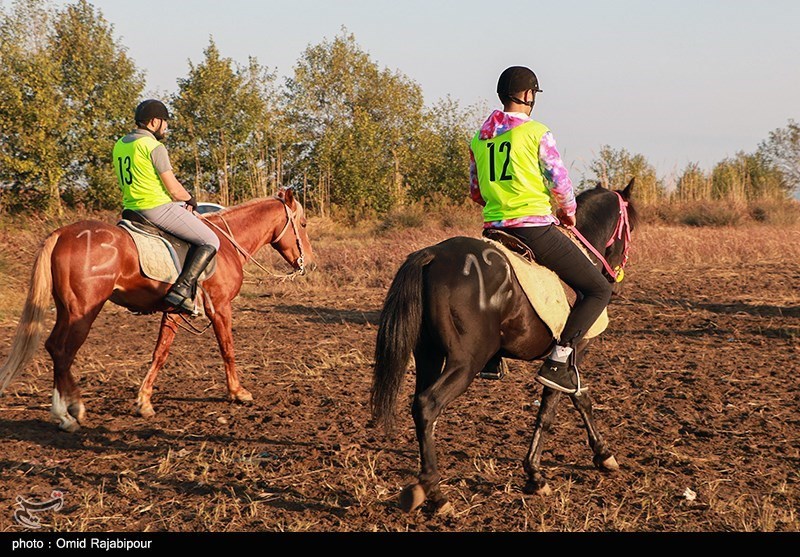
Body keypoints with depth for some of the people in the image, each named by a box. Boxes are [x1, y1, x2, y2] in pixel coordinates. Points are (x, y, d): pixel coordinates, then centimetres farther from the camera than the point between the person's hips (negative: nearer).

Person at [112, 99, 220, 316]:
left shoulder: (119, 145, 13)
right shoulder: (154, 147, -13)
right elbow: (175, 190, -15)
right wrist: (191, 200, 8)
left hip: (131, 207, 9)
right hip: (158, 208, -9)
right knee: (210, 241, -4)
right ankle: (182, 290, -17)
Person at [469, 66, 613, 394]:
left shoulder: (479, 138, 11)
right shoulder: (537, 133, -8)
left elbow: (475, 192, 17)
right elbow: (560, 184, -8)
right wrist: (568, 214, 11)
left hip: (494, 231, 7)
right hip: (536, 229, -6)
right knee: (598, 291, 2)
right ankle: (558, 361, -10)